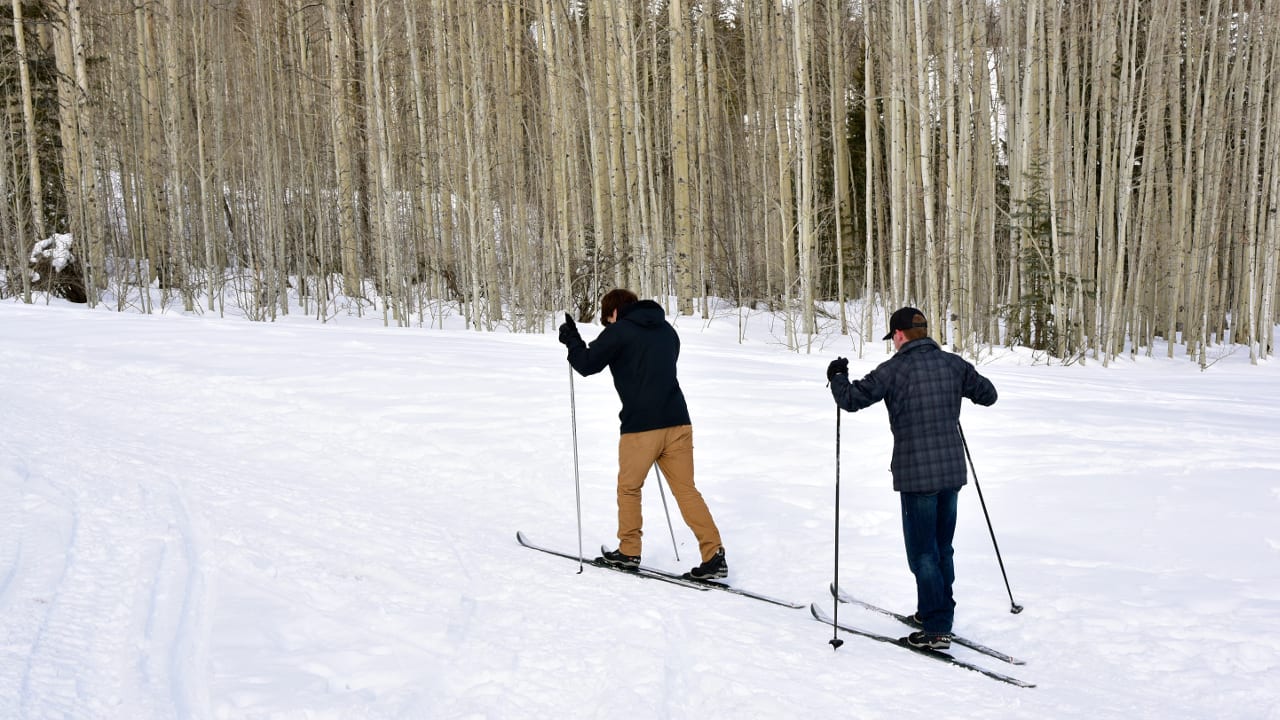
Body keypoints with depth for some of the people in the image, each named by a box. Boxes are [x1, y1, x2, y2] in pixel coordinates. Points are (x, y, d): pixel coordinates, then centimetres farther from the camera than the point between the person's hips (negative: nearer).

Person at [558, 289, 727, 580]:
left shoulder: (619, 331, -5)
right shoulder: (667, 329, 15)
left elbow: (586, 365, -1)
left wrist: (571, 339, 15)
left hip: (640, 427, -5)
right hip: (677, 422, 5)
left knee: (628, 488, 15)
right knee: (686, 490, 7)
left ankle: (628, 552, 24)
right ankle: (714, 556, 0)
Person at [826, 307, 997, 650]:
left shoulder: (895, 369, -12)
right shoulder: (953, 364, 4)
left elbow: (851, 399, -13)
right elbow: (988, 394, 15)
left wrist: (837, 376, 7)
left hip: (916, 475, -6)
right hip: (953, 470, 6)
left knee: (923, 552, 3)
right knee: (942, 548, 19)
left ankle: (937, 628, 6)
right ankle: (934, 612, 31)